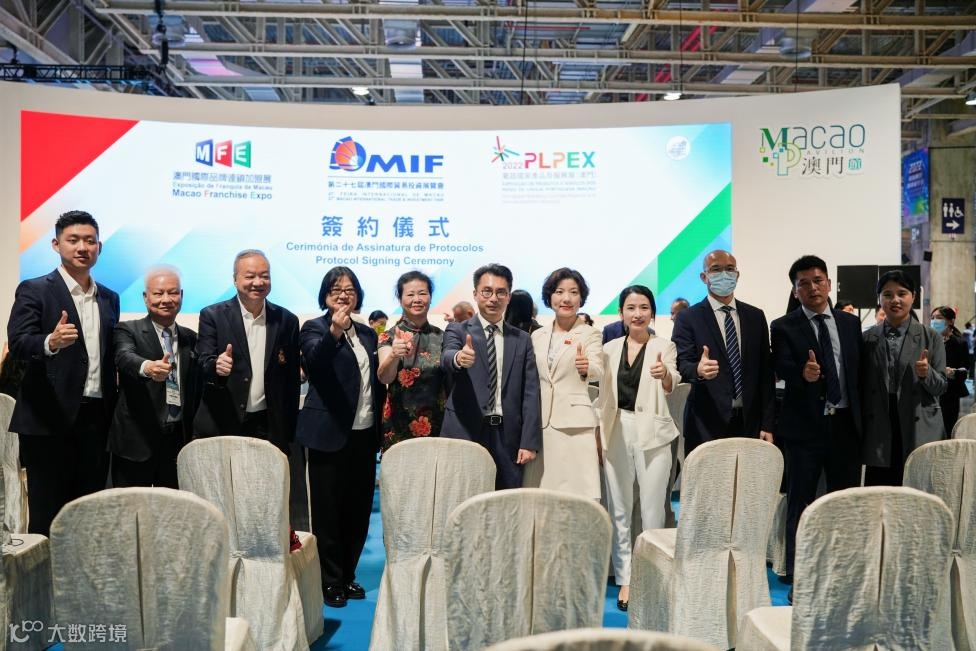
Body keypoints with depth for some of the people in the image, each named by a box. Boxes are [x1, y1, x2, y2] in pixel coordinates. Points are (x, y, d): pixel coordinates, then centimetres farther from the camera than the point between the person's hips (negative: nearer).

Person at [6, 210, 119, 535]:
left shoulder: (109, 298, 14)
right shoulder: (34, 290, -1)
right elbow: (18, 343, -14)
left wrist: (113, 409, 10)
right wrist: (51, 342, -36)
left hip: (97, 419, 5)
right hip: (50, 420, -4)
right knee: (47, 517, 2)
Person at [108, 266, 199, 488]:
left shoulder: (190, 338, 13)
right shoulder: (128, 330, 0)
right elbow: (125, 357, -22)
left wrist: (194, 437, 5)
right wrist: (147, 367, -45)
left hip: (179, 441, 4)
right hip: (137, 440, -3)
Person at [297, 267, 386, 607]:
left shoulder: (368, 334, 13)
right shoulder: (315, 328, -5)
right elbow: (315, 359, -27)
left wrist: (379, 428, 11)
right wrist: (334, 332, -45)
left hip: (364, 435, 6)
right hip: (331, 434, -5)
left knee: (359, 509, 12)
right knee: (329, 511, 4)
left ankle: (348, 576, 27)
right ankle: (331, 582, 18)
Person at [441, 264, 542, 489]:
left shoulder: (522, 340, 12)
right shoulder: (457, 331, 5)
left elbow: (530, 394, 7)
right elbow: (446, 358, -17)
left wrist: (529, 442, -1)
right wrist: (458, 358, -41)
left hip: (507, 437, 2)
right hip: (466, 434, -2)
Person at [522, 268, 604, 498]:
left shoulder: (590, 334, 0)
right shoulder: (537, 336, 12)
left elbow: (598, 372, -17)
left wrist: (586, 369, -39)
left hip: (575, 424, -4)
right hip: (540, 423, 4)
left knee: (578, 492, -7)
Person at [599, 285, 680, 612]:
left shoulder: (664, 347, -1)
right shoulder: (610, 349, 8)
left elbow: (671, 385, -20)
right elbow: (603, 397, 12)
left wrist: (664, 374, -42)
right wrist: (598, 437, 7)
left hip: (652, 434, -3)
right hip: (616, 432, 3)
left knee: (652, 511, 2)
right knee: (619, 511, 7)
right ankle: (625, 579, 18)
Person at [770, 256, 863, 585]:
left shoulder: (851, 323, 10)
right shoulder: (783, 327, -2)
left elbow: (860, 370, 9)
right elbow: (782, 367, -17)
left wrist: (863, 418, 5)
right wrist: (803, 374, -38)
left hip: (846, 425, 4)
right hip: (805, 426, -3)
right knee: (800, 504, 4)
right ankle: (797, 578, 14)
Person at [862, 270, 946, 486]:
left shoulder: (931, 338, 4)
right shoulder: (867, 339, 8)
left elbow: (941, 387, 2)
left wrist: (926, 373, -17)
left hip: (920, 433, -1)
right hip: (879, 435, 1)